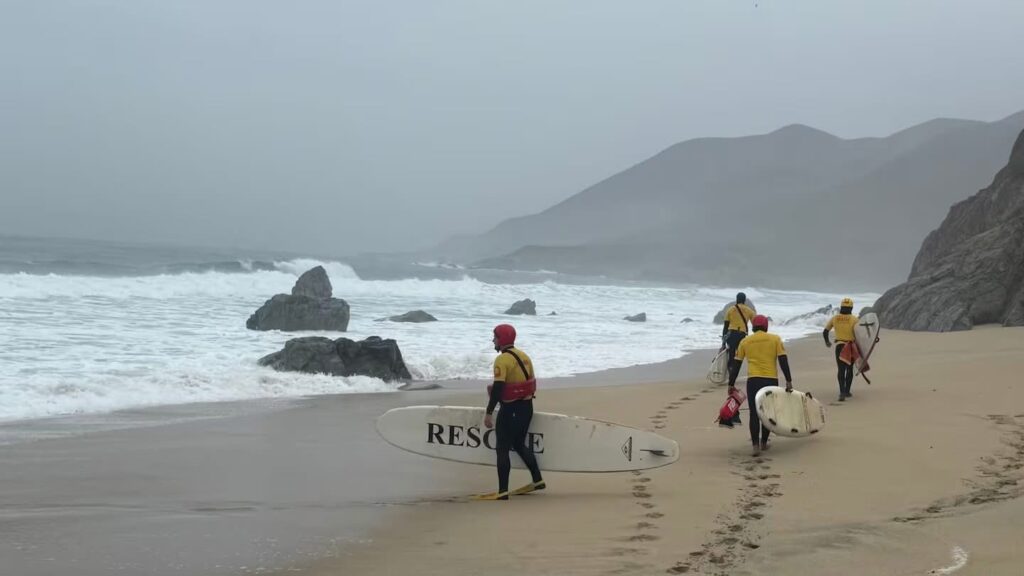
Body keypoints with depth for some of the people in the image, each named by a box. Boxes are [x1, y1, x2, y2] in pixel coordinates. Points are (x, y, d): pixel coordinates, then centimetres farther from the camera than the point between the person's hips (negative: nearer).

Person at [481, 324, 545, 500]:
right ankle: (537, 480, 26)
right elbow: (531, 382, 15)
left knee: (502, 449, -2)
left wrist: (489, 413, -20)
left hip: (510, 409, -8)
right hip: (527, 406, 8)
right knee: (519, 444, 24)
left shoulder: (502, 360, -16)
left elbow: (498, 388, -22)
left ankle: (503, 491, -4)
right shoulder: (524, 356, 10)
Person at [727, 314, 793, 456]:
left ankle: (755, 445, -10)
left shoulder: (745, 341, 9)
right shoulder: (775, 339, 6)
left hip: (753, 380, 0)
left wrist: (731, 384, 15)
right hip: (771, 380, 0)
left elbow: (736, 364, 10)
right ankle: (764, 443, 23)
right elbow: (783, 361, -1)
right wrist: (788, 381, -1)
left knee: (754, 413, 1)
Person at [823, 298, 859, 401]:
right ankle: (847, 391, 24)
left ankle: (842, 392, -18)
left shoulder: (834, 318, 1)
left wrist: (827, 341, 26)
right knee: (849, 369, 16)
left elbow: (825, 332, 8)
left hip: (839, 346, 1)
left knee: (840, 370, 0)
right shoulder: (854, 319, -8)